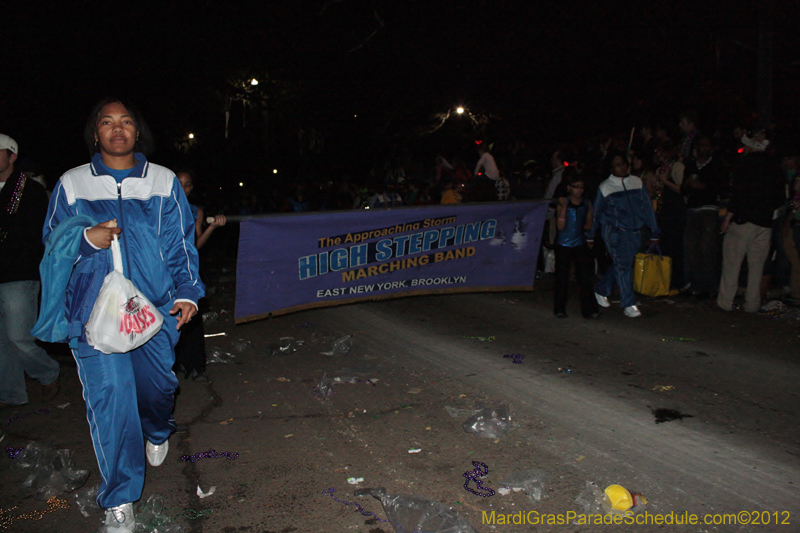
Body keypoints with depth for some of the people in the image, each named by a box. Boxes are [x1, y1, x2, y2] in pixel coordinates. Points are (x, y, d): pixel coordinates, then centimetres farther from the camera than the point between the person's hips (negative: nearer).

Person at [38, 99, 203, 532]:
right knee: (109, 392, -8)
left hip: (156, 308, 1)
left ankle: (157, 432, 44)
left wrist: (187, 292, -2)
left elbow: (181, 244, 9)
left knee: (157, 383, 5)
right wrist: (87, 240, -11)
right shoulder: (71, 184, 7)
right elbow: (53, 243, 10)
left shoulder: (164, 182, 8)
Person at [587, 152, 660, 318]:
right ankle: (628, 304, -5)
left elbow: (647, 207, 12)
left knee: (620, 264, 10)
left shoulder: (637, 183, 8)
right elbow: (596, 212, 7)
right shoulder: (605, 187, 0)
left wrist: (654, 232, 11)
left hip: (634, 232, 4)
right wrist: (590, 236, 11)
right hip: (614, 231, -4)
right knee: (623, 264, -11)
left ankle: (601, 290, 33)